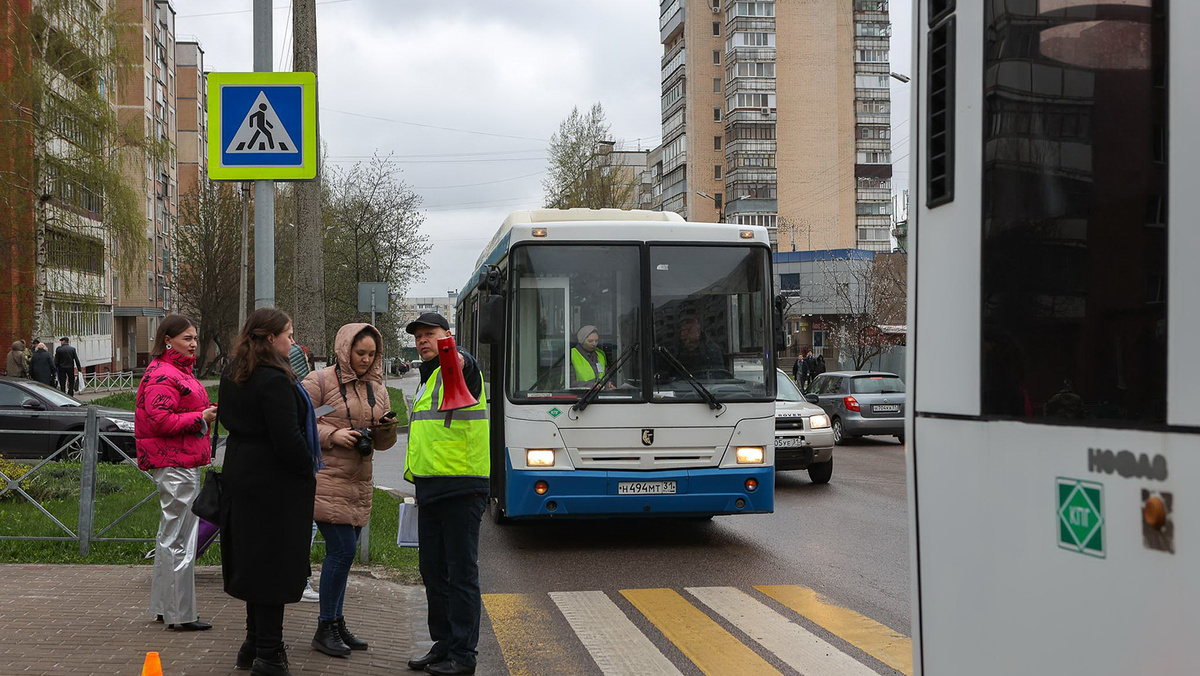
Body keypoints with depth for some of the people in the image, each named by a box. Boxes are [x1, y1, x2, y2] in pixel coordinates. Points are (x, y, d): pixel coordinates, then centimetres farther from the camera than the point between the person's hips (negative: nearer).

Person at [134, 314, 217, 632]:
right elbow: (160, 420, -23)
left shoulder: (179, 371, 19)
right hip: (175, 464, -11)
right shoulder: (161, 375, -14)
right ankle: (180, 614, -3)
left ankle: (164, 606, 27)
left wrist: (208, 414, 12)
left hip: (184, 461, 11)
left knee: (170, 536, 17)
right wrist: (201, 418, -17)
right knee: (179, 540, -7)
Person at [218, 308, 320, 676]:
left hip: (240, 476, 10)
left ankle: (255, 642, 30)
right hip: (274, 481, -10)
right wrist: (310, 472, -10)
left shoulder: (232, 375, 8)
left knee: (254, 560, 19)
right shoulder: (274, 381, -22)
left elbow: (227, 418, 21)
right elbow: (288, 440, -24)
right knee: (274, 565, -2)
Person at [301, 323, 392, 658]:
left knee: (343, 553, 11)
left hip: (359, 482, 7)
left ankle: (337, 624, 21)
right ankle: (325, 629, -1)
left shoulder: (376, 387, 14)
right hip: (327, 479, -7)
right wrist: (333, 434, -17)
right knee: (342, 550, -11)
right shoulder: (320, 381, -6)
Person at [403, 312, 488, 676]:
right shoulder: (428, 379, 21)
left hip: (461, 487, -10)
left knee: (461, 573, -4)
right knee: (432, 570, 15)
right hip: (430, 488, 10)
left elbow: (462, 365, -35)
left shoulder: (457, 369, -8)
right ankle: (444, 643, 26)